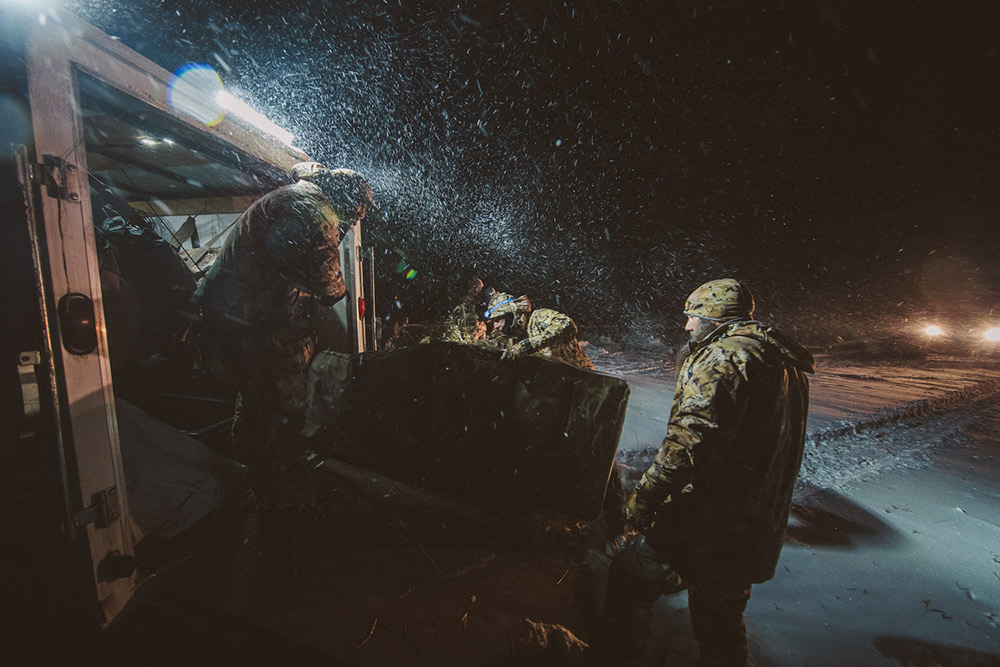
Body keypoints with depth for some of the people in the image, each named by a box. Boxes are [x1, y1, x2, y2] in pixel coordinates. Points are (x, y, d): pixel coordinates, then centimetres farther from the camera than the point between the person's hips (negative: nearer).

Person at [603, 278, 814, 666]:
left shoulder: (726, 353, -17)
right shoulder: (784, 362, 14)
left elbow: (693, 434, -30)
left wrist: (644, 497, -26)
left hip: (707, 526, -9)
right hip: (758, 532, 10)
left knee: (629, 579, 8)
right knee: (721, 620, 25)